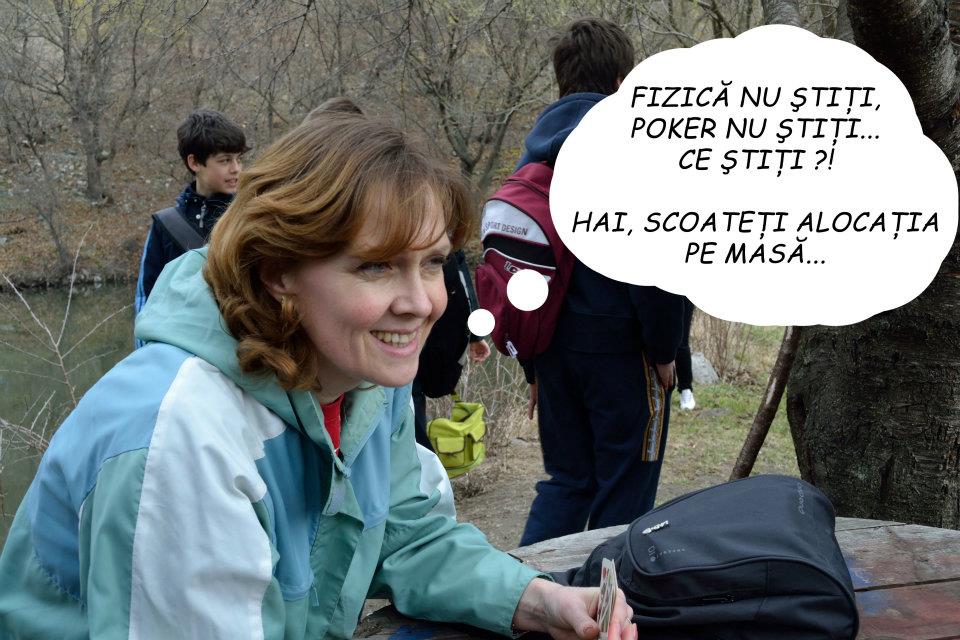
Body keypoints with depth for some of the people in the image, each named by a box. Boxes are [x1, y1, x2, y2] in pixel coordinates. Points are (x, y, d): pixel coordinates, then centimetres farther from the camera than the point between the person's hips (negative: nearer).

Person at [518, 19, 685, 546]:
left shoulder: (537, 147, 10)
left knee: (566, 480, 18)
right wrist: (664, 350, -8)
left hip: (553, 345, 7)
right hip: (619, 345, -6)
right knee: (623, 493, 6)